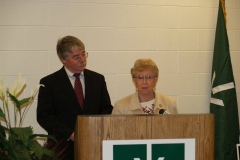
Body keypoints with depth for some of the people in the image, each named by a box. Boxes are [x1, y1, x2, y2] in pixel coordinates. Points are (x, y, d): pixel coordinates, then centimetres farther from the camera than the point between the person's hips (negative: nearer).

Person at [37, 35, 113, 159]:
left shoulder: (98, 79, 12)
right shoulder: (49, 83, 1)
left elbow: (107, 109, 15)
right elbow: (43, 116, -3)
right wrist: (70, 134, -13)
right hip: (64, 148, -2)